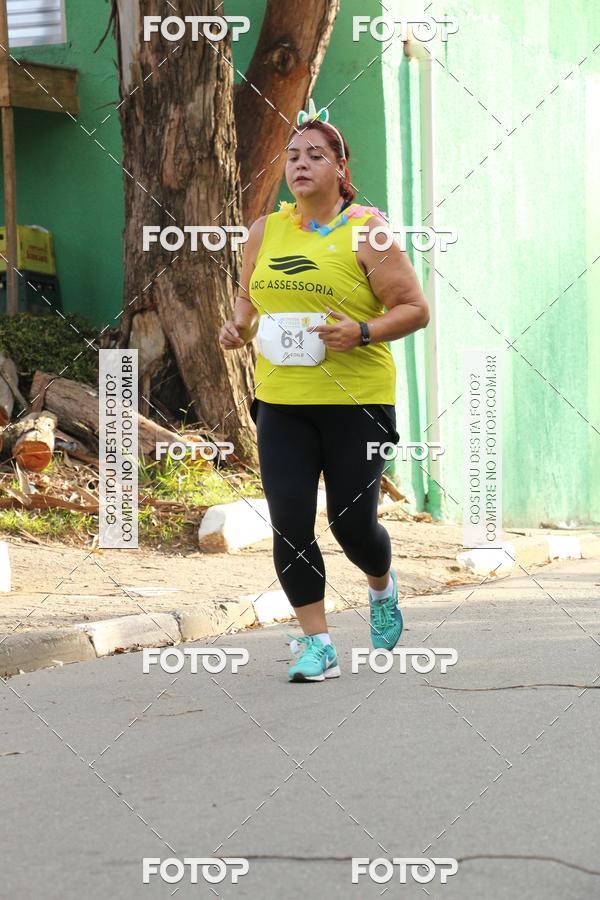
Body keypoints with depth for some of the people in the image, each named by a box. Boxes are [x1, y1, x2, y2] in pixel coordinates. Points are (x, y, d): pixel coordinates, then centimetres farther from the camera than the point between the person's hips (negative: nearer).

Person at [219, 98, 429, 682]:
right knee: (289, 524, -5)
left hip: (357, 400, -4)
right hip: (281, 401, 4)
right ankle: (316, 645, 5)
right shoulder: (265, 231, 8)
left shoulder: (365, 230, -5)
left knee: (351, 523, 0)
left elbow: (414, 308, -4)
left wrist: (362, 333, -20)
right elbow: (248, 294, 25)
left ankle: (382, 588, 35)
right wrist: (238, 326, 3)